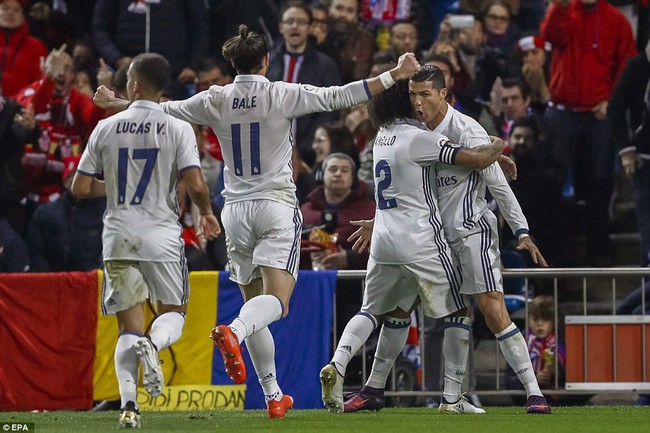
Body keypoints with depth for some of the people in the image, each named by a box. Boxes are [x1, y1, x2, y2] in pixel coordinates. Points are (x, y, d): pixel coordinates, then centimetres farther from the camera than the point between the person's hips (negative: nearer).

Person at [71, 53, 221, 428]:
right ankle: (153, 343, -21)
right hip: (162, 235, -2)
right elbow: (196, 185, -12)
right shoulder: (178, 129, -4)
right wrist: (207, 214, 8)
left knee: (129, 325, 8)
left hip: (118, 237, 2)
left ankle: (129, 403, -10)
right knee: (173, 313, 15)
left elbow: (80, 188, 4)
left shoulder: (106, 129, 2)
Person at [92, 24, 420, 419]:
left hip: (236, 211, 4)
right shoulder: (282, 95, -6)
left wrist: (115, 104, 29)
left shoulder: (216, 101, 3)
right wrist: (394, 76, -2)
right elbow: (338, 97, -8)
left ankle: (274, 395, 12)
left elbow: (165, 110, 13)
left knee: (255, 302, 12)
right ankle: (233, 332, -46)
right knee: (276, 300, -14)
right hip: (276, 206, -4)